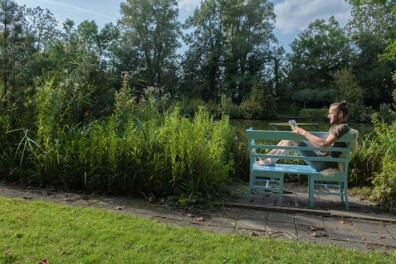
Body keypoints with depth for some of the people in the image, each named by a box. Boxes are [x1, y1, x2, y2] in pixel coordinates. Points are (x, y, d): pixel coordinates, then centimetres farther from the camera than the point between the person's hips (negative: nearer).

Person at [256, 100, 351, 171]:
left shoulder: (342, 127, -13)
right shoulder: (336, 126, 17)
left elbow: (324, 144, -28)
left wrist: (305, 133, -23)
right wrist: (303, 134, 8)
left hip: (323, 163, -10)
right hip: (320, 158, 10)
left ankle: (271, 160, -6)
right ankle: (269, 157, 4)